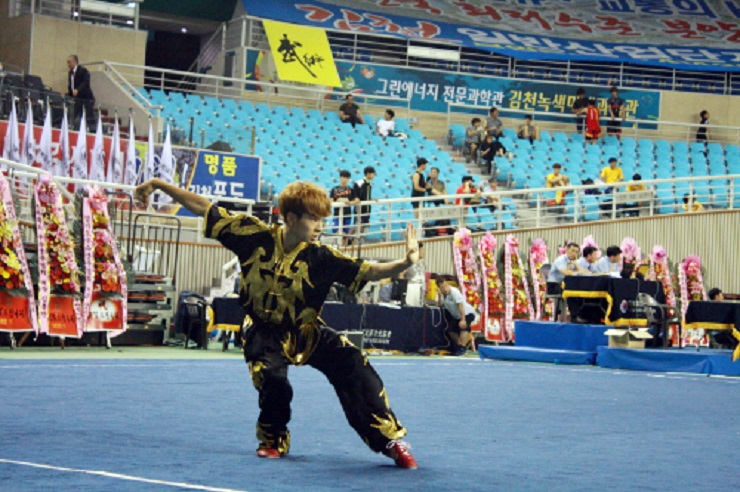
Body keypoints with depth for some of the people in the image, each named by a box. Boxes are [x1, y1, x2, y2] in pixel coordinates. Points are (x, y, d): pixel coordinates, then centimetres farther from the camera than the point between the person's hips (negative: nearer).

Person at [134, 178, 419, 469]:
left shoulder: (321, 258, -14)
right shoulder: (255, 236, -14)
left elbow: (367, 272, -20)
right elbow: (204, 209, -7)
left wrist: (404, 264, -38)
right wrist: (159, 185, -4)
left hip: (307, 332, 1)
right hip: (266, 334, -1)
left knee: (355, 368, -18)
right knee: (272, 379, -29)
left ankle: (390, 440, -4)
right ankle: (274, 440, 4)